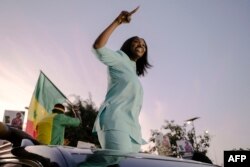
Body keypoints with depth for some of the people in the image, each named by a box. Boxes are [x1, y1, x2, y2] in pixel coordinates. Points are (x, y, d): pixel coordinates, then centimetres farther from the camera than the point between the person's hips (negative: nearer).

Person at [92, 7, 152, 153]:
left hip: (132, 128, 9)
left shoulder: (134, 75, 34)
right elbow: (98, 47, -9)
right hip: (116, 122, -9)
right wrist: (117, 22, -8)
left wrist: (137, 132, 23)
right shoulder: (120, 59, 11)